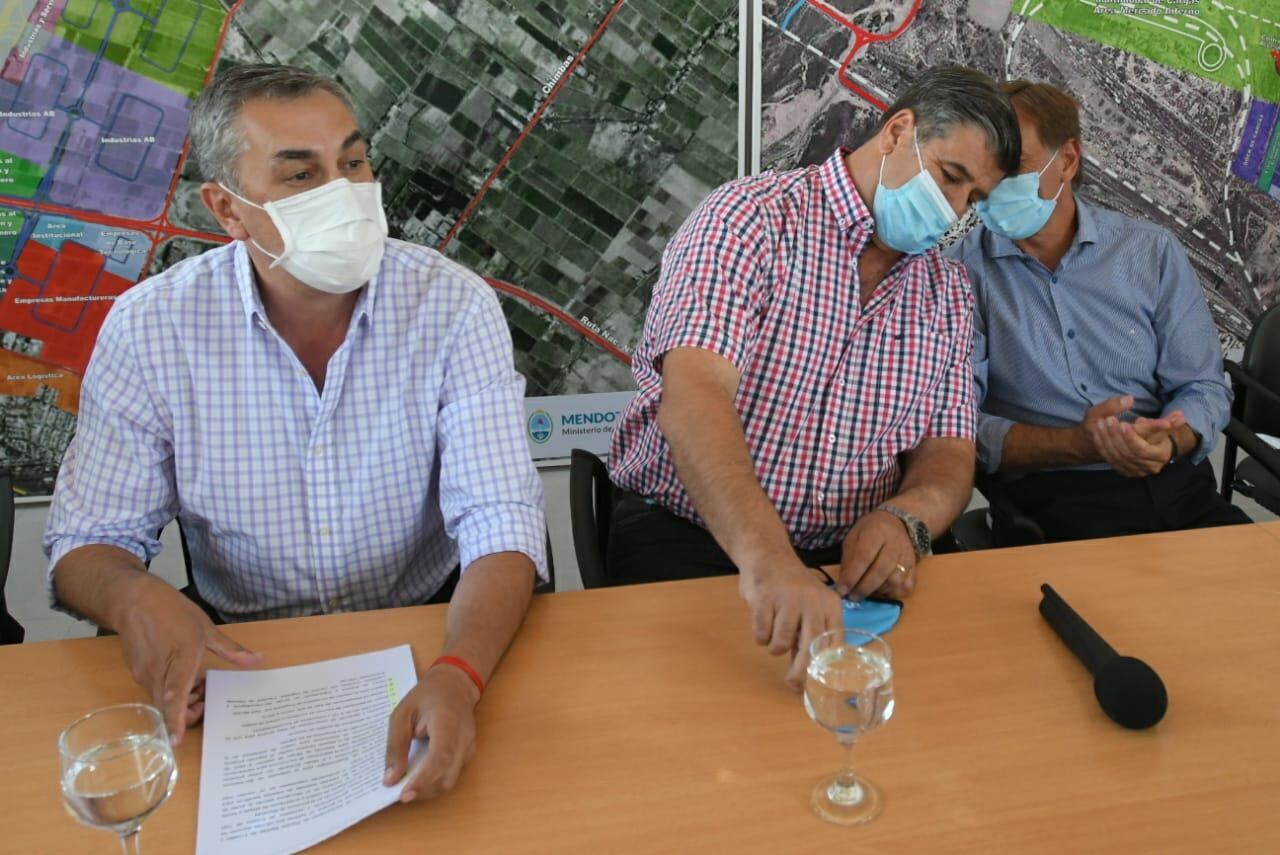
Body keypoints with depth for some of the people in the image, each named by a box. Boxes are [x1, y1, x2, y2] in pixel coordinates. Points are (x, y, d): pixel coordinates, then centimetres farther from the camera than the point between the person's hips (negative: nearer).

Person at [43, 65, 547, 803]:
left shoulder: (453, 306, -12)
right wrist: (135, 598, -27)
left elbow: (501, 522, -19)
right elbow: (89, 543, -2)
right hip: (238, 656, 1)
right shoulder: (151, 328, -8)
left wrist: (457, 677, -39)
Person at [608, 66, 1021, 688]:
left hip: (854, 559, 6)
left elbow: (947, 454, 8)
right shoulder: (752, 218, -10)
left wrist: (905, 518, -18)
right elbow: (694, 396, -26)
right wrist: (767, 561, -42)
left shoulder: (947, 291, 12)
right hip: (687, 537, -5)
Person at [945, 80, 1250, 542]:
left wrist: (1169, 442, -17)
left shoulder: (1152, 252, 7)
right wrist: (1075, 445, -20)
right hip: (1047, 499, -3)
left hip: (1176, 486, 4)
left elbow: (1202, 387, 7)